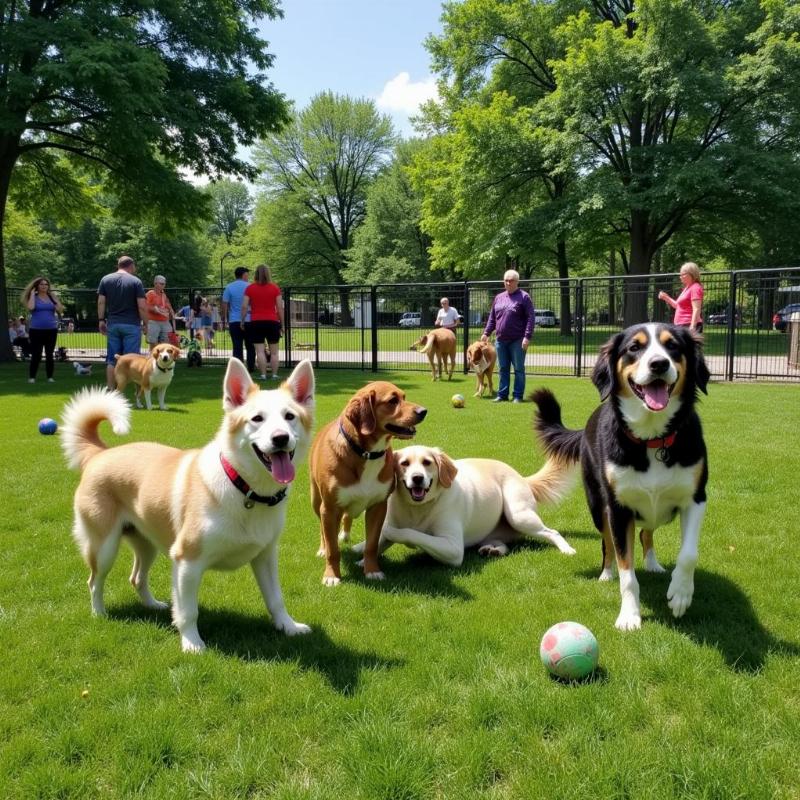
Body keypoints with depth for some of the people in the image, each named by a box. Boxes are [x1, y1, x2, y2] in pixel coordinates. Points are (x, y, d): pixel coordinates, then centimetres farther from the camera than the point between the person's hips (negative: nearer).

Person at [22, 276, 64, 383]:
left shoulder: (51, 298, 9)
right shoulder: (34, 297, 2)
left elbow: (60, 310, -2)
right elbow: (30, 307, -20)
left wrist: (54, 297, -2)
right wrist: (32, 294, -10)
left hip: (51, 330, 3)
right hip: (36, 330, -3)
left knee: (49, 355, 6)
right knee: (36, 355, -3)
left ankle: (50, 377, 12)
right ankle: (31, 377, 6)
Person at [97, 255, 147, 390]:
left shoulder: (105, 279, 6)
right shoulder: (135, 281, -5)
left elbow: (101, 302, 4)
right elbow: (142, 306, -9)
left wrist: (101, 320, 10)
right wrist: (146, 323, -1)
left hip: (113, 324, 3)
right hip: (131, 325, -3)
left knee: (112, 360, 8)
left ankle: (111, 390, 8)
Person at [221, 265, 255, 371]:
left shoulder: (229, 287, 0)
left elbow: (225, 305, -2)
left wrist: (224, 320, 6)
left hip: (234, 321, 0)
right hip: (249, 320, 0)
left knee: (237, 347, 1)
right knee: (250, 346, 12)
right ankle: (251, 367, 15)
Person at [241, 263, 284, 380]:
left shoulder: (250, 288, 2)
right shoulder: (275, 288, 1)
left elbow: (244, 306, -3)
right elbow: (280, 307, 0)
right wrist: (282, 324, 6)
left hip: (256, 322, 0)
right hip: (272, 322, 0)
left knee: (260, 351, -1)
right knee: (274, 351, 8)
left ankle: (263, 375, -5)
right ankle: (274, 375, 7)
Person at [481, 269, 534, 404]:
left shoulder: (524, 297, -3)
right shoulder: (499, 298, 14)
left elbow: (530, 318, -9)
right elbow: (492, 317, 19)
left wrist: (527, 337, -16)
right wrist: (486, 333, 10)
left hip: (517, 341, -5)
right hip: (501, 340, 5)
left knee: (518, 369, 1)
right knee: (503, 369, 10)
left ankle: (518, 396, 7)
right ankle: (502, 395, 16)